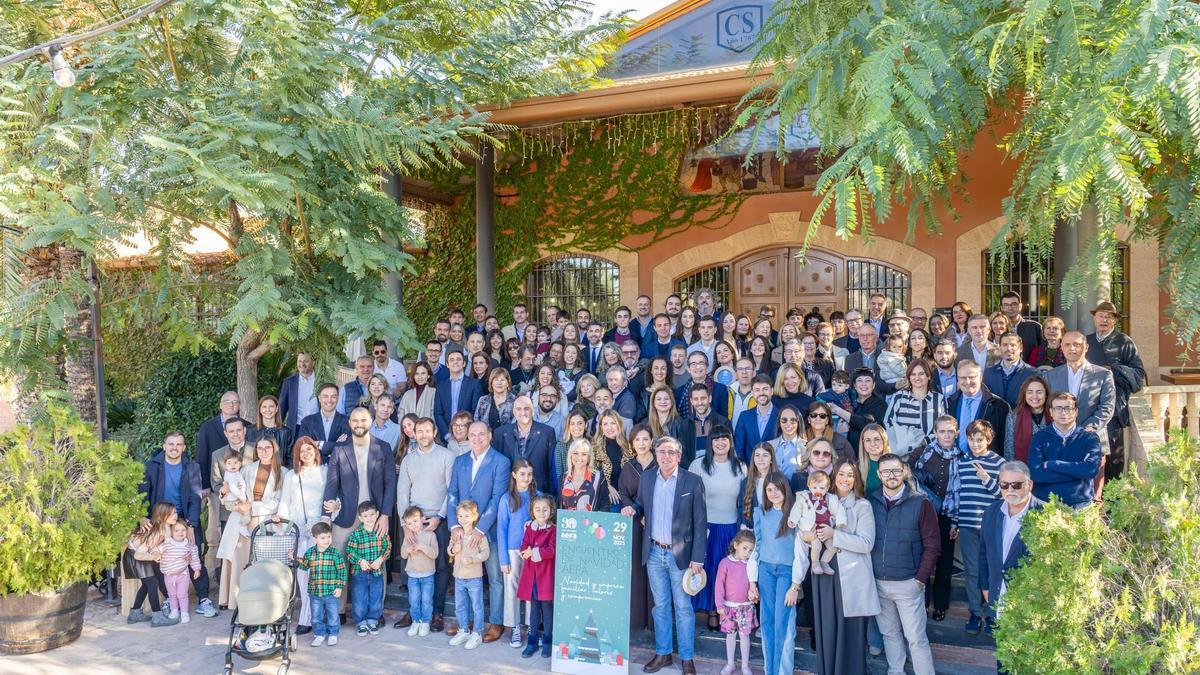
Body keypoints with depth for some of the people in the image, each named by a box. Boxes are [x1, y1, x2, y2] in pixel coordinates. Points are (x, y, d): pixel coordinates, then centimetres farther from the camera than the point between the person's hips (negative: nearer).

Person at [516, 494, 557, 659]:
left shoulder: (553, 529, -6)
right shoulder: (529, 528, 7)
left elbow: (552, 551, -16)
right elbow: (524, 548, 0)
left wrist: (533, 552, -16)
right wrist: (528, 552, -21)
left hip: (546, 573, -3)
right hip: (531, 572, 3)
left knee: (547, 607, 3)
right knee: (534, 607, 11)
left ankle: (547, 641, 15)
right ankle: (533, 640, 19)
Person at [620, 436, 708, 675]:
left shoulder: (692, 481, -9)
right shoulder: (647, 478, 3)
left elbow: (700, 523, -8)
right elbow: (642, 507, 14)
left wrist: (697, 559, -11)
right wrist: (632, 510, -10)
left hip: (680, 554, -4)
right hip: (654, 552, 4)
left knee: (683, 608, 5)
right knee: (660, 605, 14)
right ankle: (662, 653, 27)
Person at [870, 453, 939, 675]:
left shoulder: (920, 503, -8)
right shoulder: (870, 502, 0)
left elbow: (932, 545, -6)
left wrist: (921, 578, -9)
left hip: (908, 582, -3)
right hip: (877, 582, 3)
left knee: (916, 637, 1)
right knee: (889, 633, 15)